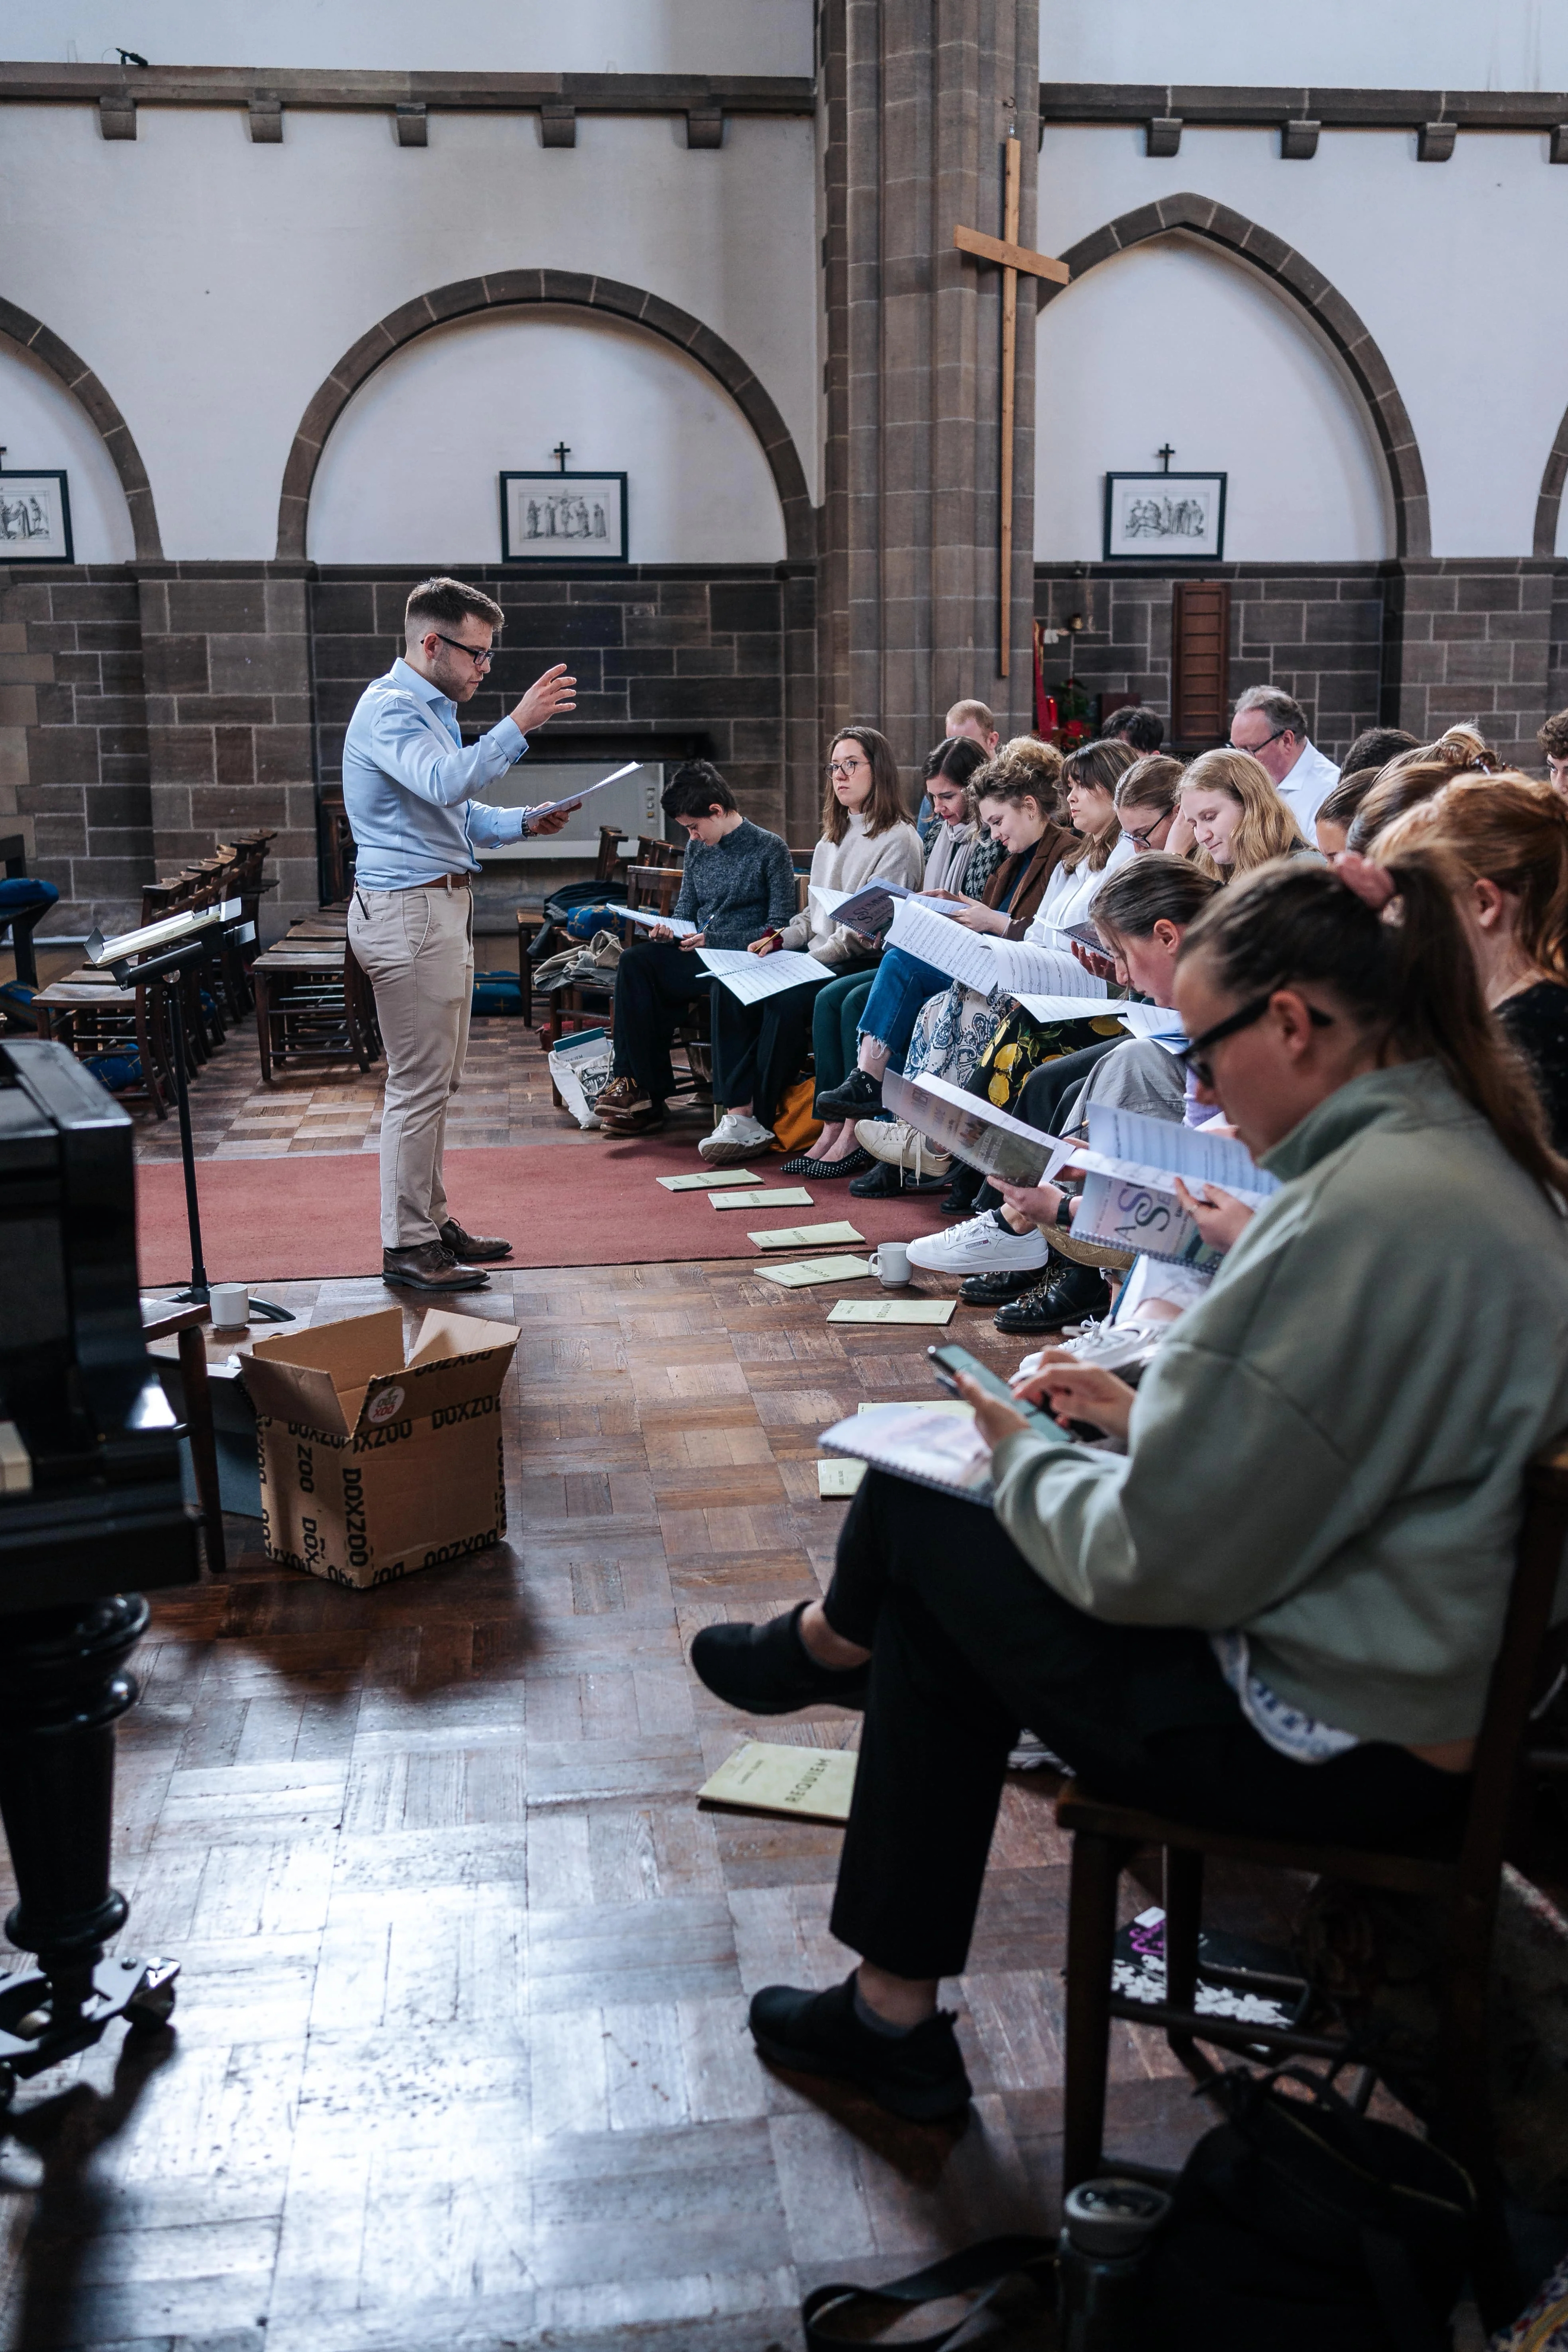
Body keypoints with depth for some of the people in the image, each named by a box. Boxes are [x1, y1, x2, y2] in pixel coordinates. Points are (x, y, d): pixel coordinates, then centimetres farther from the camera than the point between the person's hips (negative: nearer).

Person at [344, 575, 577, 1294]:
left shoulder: (431, 709, 19)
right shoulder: (389, 710, -14)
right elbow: (448, 783, -31)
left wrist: (525, 823, 8)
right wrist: (518, 726, -30)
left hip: (440, 906, 11)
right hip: (408, 911, -11)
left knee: (436, 1079, 15)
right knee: (419, 1084, -7)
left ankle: (431, 1222, 23)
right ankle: (406, 1246, -1)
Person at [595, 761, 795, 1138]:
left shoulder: (769, 850, -3)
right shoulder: (697, 848, 16)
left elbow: (781, 929, -9)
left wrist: (713, 940, -16)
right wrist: (668, 930, -1)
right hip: (699, 957, 7)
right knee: (634, 961, -24)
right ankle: (644, 1092, -21)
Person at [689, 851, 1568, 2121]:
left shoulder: (1367, 1210, -27)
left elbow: (1159, 1557, -23)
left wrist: (1030, 1457, -4)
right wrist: (1150, 1416, 9)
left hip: (1344, 1750, -9)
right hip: (1434, 1675, 9)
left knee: (923, 1519, 3)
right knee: (935, 1611, 12)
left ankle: (832, 1641, 38)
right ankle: (894, 2017, 24)